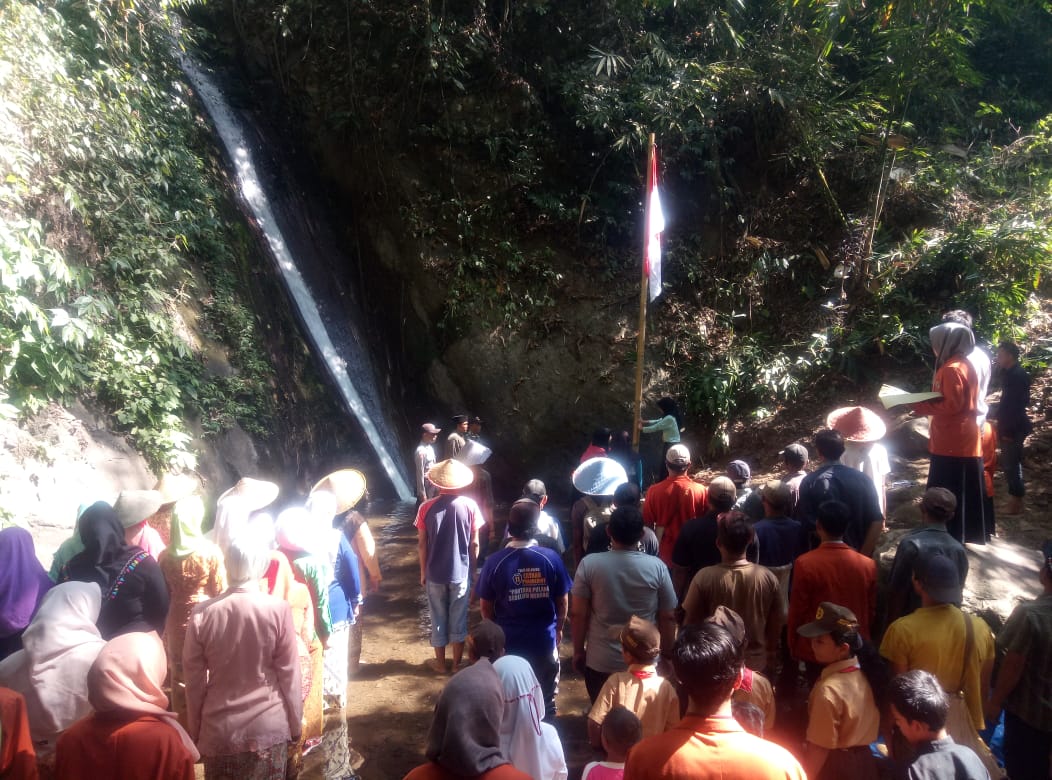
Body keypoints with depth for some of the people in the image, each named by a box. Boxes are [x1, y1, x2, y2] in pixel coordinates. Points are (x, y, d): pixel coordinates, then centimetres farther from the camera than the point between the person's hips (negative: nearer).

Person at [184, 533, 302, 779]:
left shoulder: (202, 614, -11)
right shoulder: (278, 610, -15)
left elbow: (194, 680, -2)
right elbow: (289, 674, -7)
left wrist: (194, 731, 12)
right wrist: (295, 724, 7)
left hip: (219, 729, 1)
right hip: (269, 726, -1)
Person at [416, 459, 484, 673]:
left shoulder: (426, 508, -10)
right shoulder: (470, 506, -11)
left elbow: (422, 544, -5)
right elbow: (474, 544, -5)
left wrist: (423, 572, 8)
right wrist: (472, 568, 9)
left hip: (435, 573, 0)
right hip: (461, 573, 0)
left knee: (438, 618, 15)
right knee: (459, 619, 14)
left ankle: (440, 663, 27)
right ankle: (457, 663, 25)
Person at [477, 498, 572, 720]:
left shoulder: (495, 562, -16)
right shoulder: (551, 558, -15)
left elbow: (485, 606, -5)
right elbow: (562, 602, -5)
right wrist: (558, 629, 14)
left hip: (509, 642, 0)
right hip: (545, 640, 0)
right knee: (545, 699, 20)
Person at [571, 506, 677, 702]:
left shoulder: (589, 564, -13)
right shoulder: (657, 567, -12)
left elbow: (579, 614, -8)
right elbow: (668, 617, -4)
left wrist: (578, 651, 6)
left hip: (600, 661, 0)